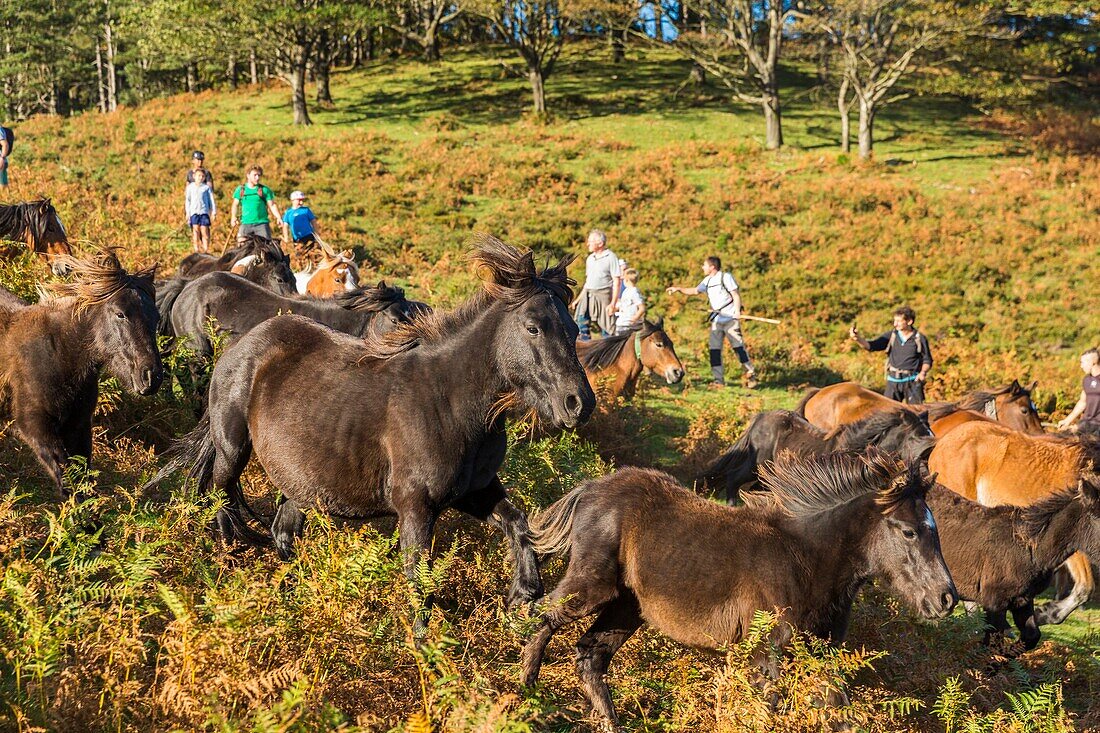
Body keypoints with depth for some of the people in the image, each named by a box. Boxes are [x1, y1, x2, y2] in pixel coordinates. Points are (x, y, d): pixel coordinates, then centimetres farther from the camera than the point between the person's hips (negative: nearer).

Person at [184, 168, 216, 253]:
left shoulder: (206, 187, 7)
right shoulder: (190, 187, 10)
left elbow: (211, 200, 7)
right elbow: (187, 200, 11)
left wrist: (213, 212, 3)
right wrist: (187, 212, 6)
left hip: (204, 211, -1)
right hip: (194, 211, 1)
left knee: (204, 232, -3)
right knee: (196, 231, -3)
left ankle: (206, 251, 2)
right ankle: (196, 250, -1)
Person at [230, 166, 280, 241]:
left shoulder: (265, 190, 6)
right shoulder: (240, 189, 11)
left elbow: (272, 205, 4)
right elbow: (235, 204, 13)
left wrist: (278, 217, -11)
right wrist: (233, 217, -4)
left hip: (262, 223, -1)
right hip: (246, 223, 1)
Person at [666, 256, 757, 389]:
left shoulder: (726, 277, -5)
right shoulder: (707, 281, 16)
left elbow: (736, 294, -9)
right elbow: (695, 291, 31)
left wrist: (737, 311, -22)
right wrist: (678, 289, 25)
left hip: (730, 319, -7)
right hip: (716, 320, 7)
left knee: (738, 347, -9)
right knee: (714, 349, 1)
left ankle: (751, 375, -3)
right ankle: (718, 380, 5)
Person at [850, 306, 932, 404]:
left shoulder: (920, 339, -2)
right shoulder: (891, 336, 3)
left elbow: (927, 360, 7)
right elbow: (871, 346, -5)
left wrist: (923, 372, -13)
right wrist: (858, 338, -24)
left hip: (912, 381, -2)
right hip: (893, 381, 2)